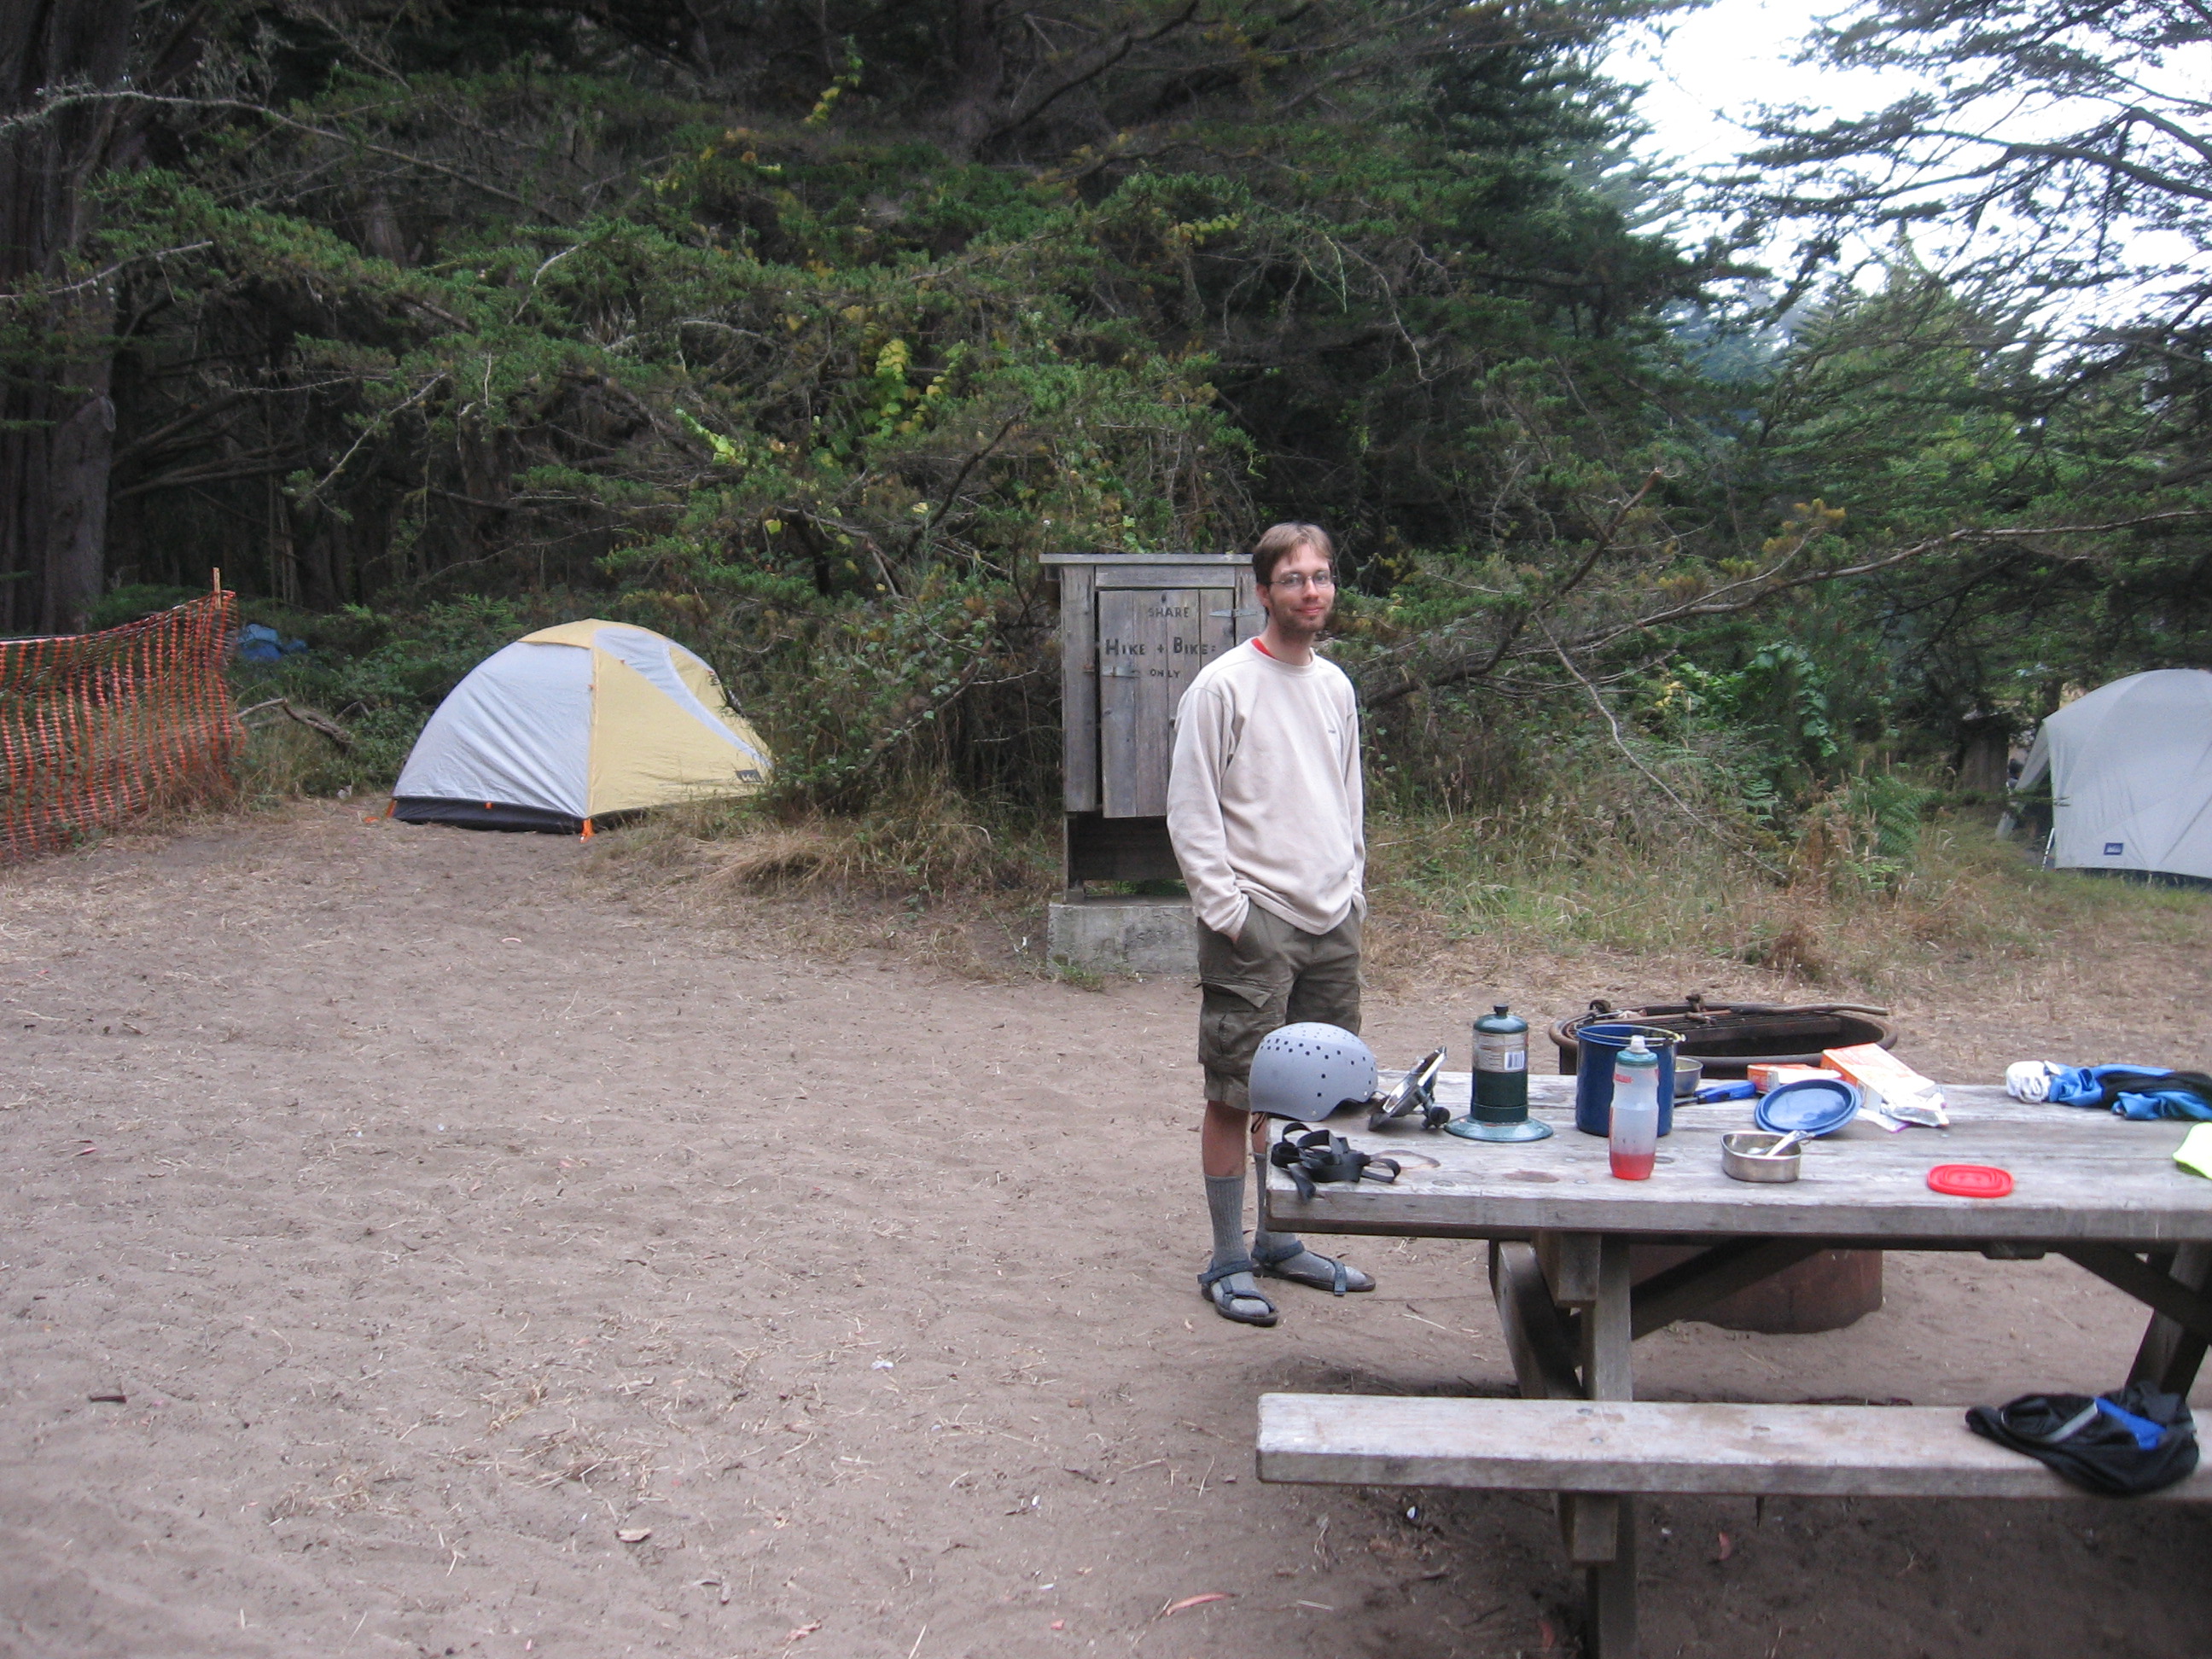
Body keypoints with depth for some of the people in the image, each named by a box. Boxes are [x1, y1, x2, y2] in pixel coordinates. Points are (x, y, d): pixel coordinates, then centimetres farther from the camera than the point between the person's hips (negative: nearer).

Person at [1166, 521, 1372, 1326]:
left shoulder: (1336, 687, 14)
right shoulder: (1223, 686, -8)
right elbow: (1191, 815, -10)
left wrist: (1352, 888, 14)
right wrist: (1227, 910, -14)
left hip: (1332, 924, 7)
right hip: (1254, 924, -7)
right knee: (1238, 1094, -2)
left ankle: (1280, 1242, 26)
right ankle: (1227, 1263, 9)